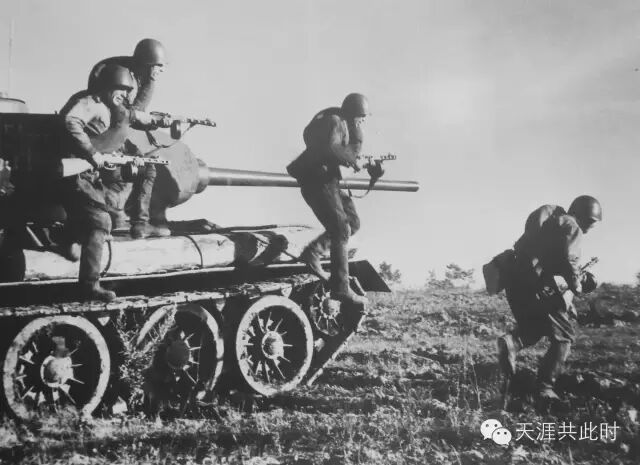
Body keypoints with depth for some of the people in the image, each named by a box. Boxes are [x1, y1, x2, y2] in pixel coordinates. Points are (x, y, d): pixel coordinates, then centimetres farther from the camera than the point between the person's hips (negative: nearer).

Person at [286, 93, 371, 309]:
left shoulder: (344, 123, 14)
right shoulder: (334, 121, -16)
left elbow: (353, 151, 17)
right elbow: (331, 147, -32)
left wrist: (358, 133, 4)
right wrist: (352, 160, -21)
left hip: (329, 179, 10)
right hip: (317, 179, -10)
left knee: (353, 222, 12)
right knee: (341, 231, -13)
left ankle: (312, 252, 9)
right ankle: (340, 288, -12)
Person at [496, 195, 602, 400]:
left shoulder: (549, 220, 23)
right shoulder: (572, 227, -2)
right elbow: (569, 261, -16)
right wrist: (578, 286, 2)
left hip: (515, 280, 8)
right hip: (540, 286, -8)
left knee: (533, 327, 27)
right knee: (563, 337, 8)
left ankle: (511, 341, -4)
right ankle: (545, 388, 4)